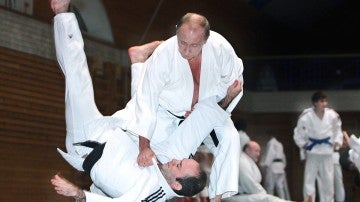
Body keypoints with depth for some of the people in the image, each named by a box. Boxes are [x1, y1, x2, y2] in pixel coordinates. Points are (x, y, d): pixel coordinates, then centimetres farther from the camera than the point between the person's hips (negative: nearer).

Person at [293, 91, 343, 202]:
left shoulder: (332, 115, -9)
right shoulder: (306, 116, -17)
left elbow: (337, 129, 11)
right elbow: (298, 134, -3)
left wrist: (337, 142, 4)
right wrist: (303, 145, -6)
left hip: (327, 151, 3)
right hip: (312, 151, -3)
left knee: (328, 181, 10)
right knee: (309, 180, -4)